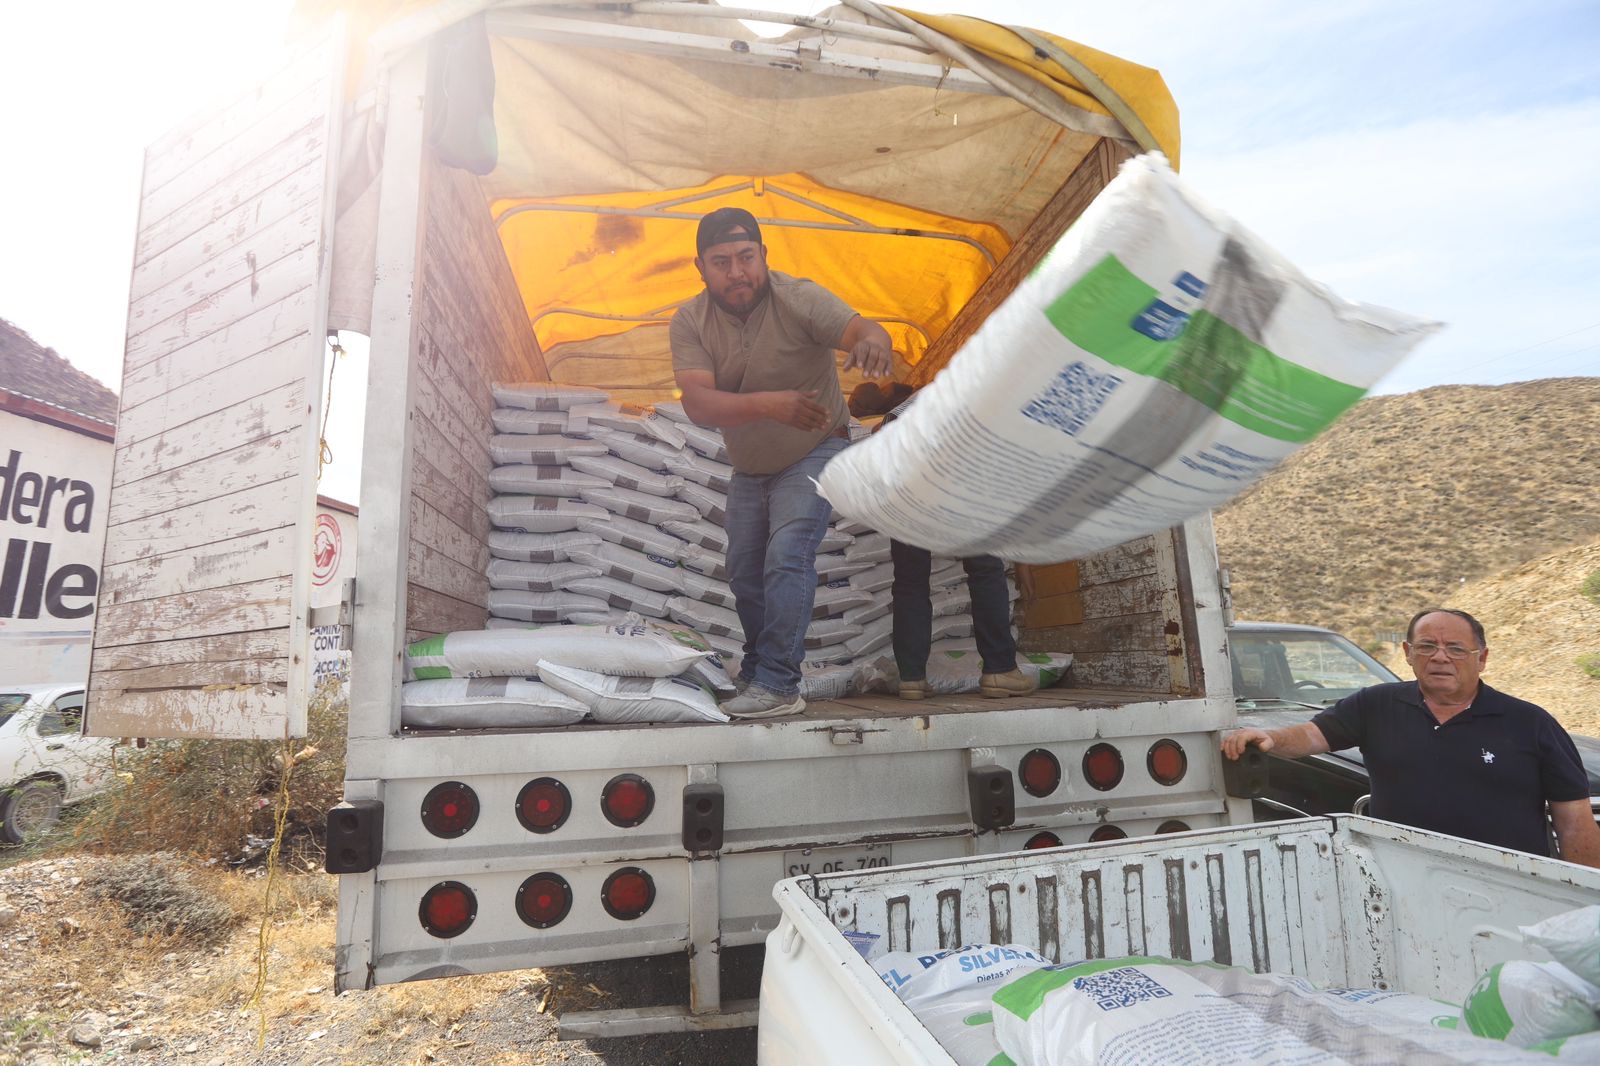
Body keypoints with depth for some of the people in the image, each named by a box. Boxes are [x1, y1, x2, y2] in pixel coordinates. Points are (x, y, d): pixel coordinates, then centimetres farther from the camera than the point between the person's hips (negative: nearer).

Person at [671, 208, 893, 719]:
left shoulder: (798, 297, -21)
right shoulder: (689, 322, -13)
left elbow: (860, 327, -37)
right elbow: (697, 403, -27)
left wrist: (872, 339, -62)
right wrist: (767, 403, -44)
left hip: (813, 454, -5)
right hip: (748, 468, 5)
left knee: (787, 561, -20)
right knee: (744, 575, 12)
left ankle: (778, 686, -11)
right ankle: (758, 667, 34)